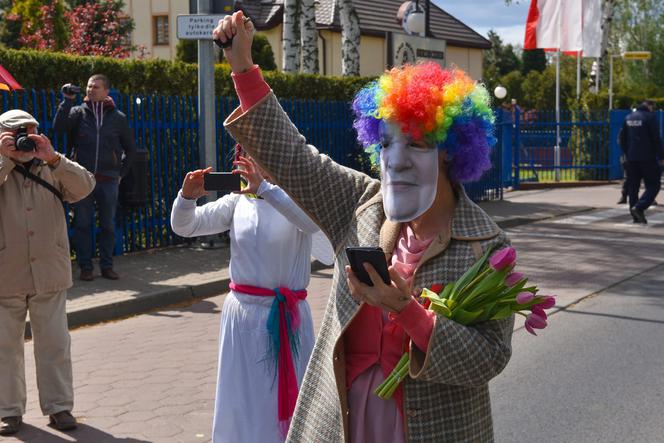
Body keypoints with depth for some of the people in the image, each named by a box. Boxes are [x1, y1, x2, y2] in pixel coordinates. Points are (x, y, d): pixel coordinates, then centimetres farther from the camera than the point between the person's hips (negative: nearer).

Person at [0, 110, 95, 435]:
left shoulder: (51, 170, 6)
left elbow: (84, 188, -9)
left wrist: (52, 157, -17)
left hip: (49, 274, 1)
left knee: (54, 344, 6)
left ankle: (58, 406, 16)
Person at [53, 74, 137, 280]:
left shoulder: (118, 117, 7)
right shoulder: (78, 112, 5)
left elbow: (130, 148, 17)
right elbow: (59, 126, -14)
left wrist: (121, 172, 10)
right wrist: (67, 100, -16)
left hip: (108, 180, 1)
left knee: (108, 225, 6)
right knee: (82, 224, 2)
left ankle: (107, 266, 15)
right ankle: (85, 267, 10)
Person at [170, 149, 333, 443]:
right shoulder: (237, 202, 4)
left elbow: (314, 222, -30)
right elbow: (184, 227, 5)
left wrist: (264, 189, -34)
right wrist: (187, 196, -15)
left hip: (286, 316, -3)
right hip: (242, 313, 3)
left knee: (287, 402, 6)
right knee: (241, 403, 11)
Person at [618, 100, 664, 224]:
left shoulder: (628, 118, 12)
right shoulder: (650, 117, -7)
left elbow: (621, 139, 15)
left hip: (631, 158, 6)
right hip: (647, 158, -6)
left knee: (633, 186, 10)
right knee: (653, 185, -1)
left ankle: (637, 216, 10)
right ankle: (639, 207, -18)